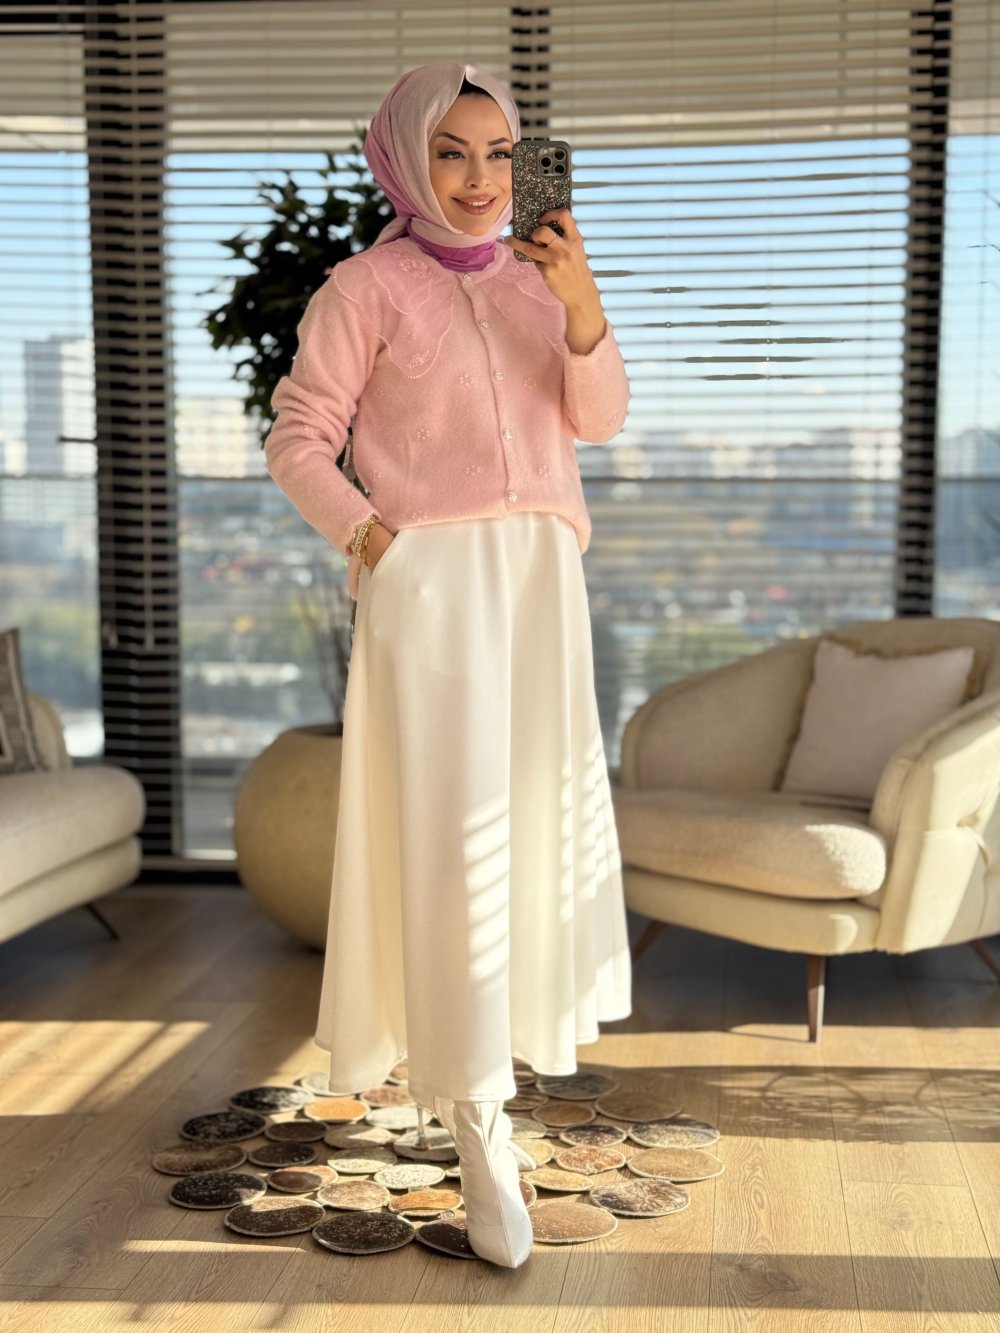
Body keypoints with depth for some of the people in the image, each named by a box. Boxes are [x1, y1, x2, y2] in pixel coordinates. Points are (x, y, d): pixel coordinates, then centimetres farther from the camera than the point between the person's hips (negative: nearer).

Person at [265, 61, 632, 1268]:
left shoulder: (537, 276, 12)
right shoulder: (365, 287, -3)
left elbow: (599, 419, 1)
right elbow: (298, 441, -3)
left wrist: (582, 309, -14)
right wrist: (369, 540, -14)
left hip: (540, 576, 6)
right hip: (428, 578, -6)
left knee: (540, 806, 15)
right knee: (449, 827, -9)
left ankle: (503, 1009, 40)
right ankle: (476, 1123, -6)